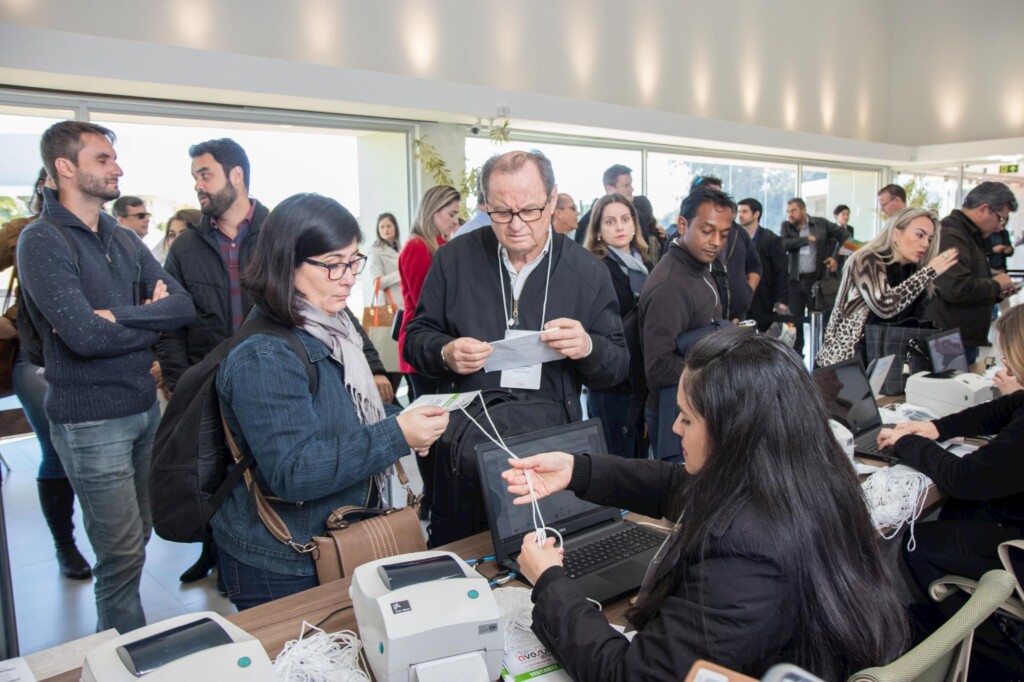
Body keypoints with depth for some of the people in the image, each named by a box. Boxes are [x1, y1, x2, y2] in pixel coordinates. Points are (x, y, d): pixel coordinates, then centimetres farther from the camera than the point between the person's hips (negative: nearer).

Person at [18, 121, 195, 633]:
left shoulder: (124, 240, 10)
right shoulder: (43, 241, -11)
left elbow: (184, 304, -2)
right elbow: (84, 335, -23)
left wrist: (118, 316, -16)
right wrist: (152, 320, -8)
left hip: (144, 407, 7)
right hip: (91, 421, -7)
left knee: (137, 535, 17)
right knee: (124, 552, 0)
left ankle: (115, 638, 36)